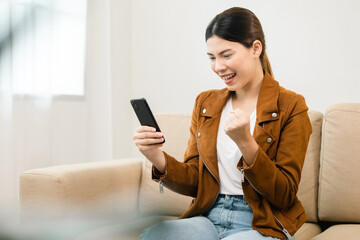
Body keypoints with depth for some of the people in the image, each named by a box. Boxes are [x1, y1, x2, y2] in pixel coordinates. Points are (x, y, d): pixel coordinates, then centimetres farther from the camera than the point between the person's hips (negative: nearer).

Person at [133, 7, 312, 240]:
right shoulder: (205, 103, 11)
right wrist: (159, 159, -12)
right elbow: (195, 183, 8)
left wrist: (246, 143, -22)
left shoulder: (290, 106, -5)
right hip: (210, 219, 4)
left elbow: (285, 196, -8)